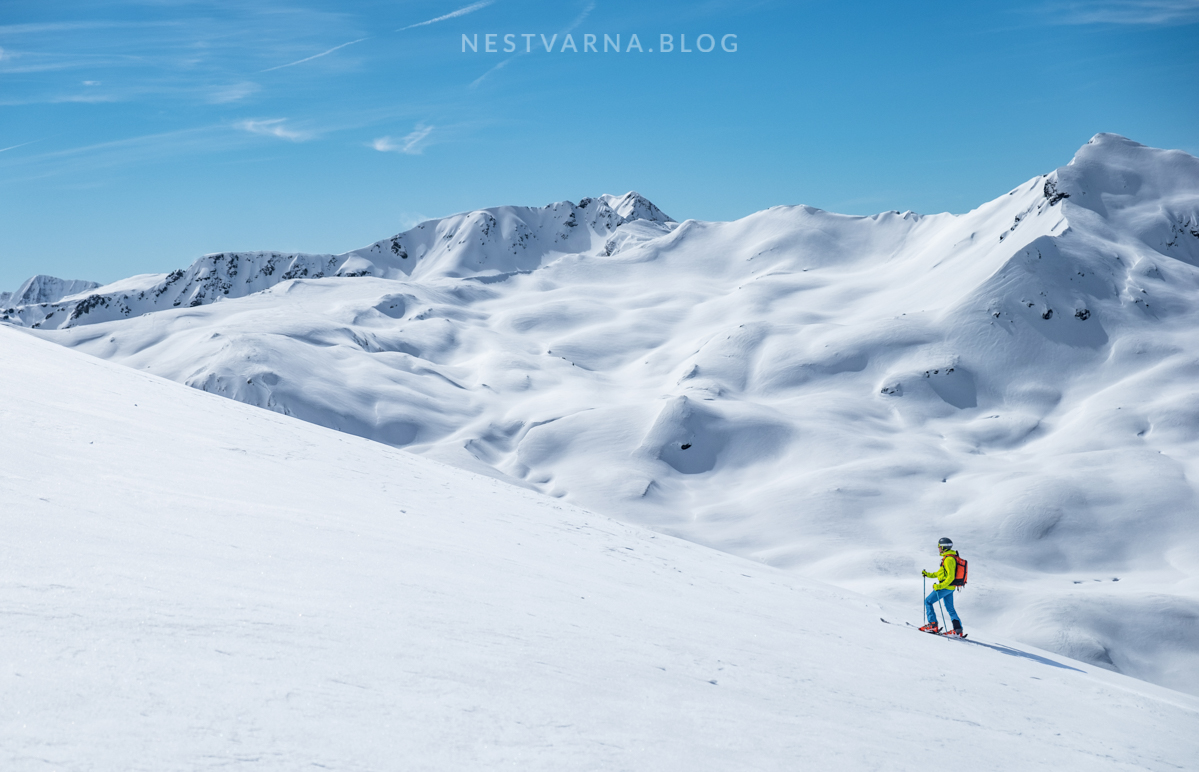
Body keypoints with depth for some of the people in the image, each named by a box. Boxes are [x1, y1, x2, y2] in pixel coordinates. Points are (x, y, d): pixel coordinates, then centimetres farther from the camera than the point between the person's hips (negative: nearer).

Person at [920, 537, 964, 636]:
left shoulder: (948, 559, -20)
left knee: (928, 601, 0)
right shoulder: (950, 557, 13)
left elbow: (950, 577, -26)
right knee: (950, 608, 14)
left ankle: (933, 625, -2)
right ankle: (958, 629, 10)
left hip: (945, 587, -10)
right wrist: (928, 574, 24)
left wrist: (939, 586, -26)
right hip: (950, 587, 10)